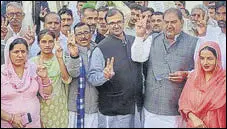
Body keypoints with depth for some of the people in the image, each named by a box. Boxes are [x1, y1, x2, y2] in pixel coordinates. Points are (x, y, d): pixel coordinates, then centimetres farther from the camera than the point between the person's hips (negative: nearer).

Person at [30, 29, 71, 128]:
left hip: (58, 106, 0)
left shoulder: (60, 60, -3)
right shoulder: (33, 61, -1)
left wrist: (60, 58, -24)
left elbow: (67, 80, -19)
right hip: (39, 106, 1)